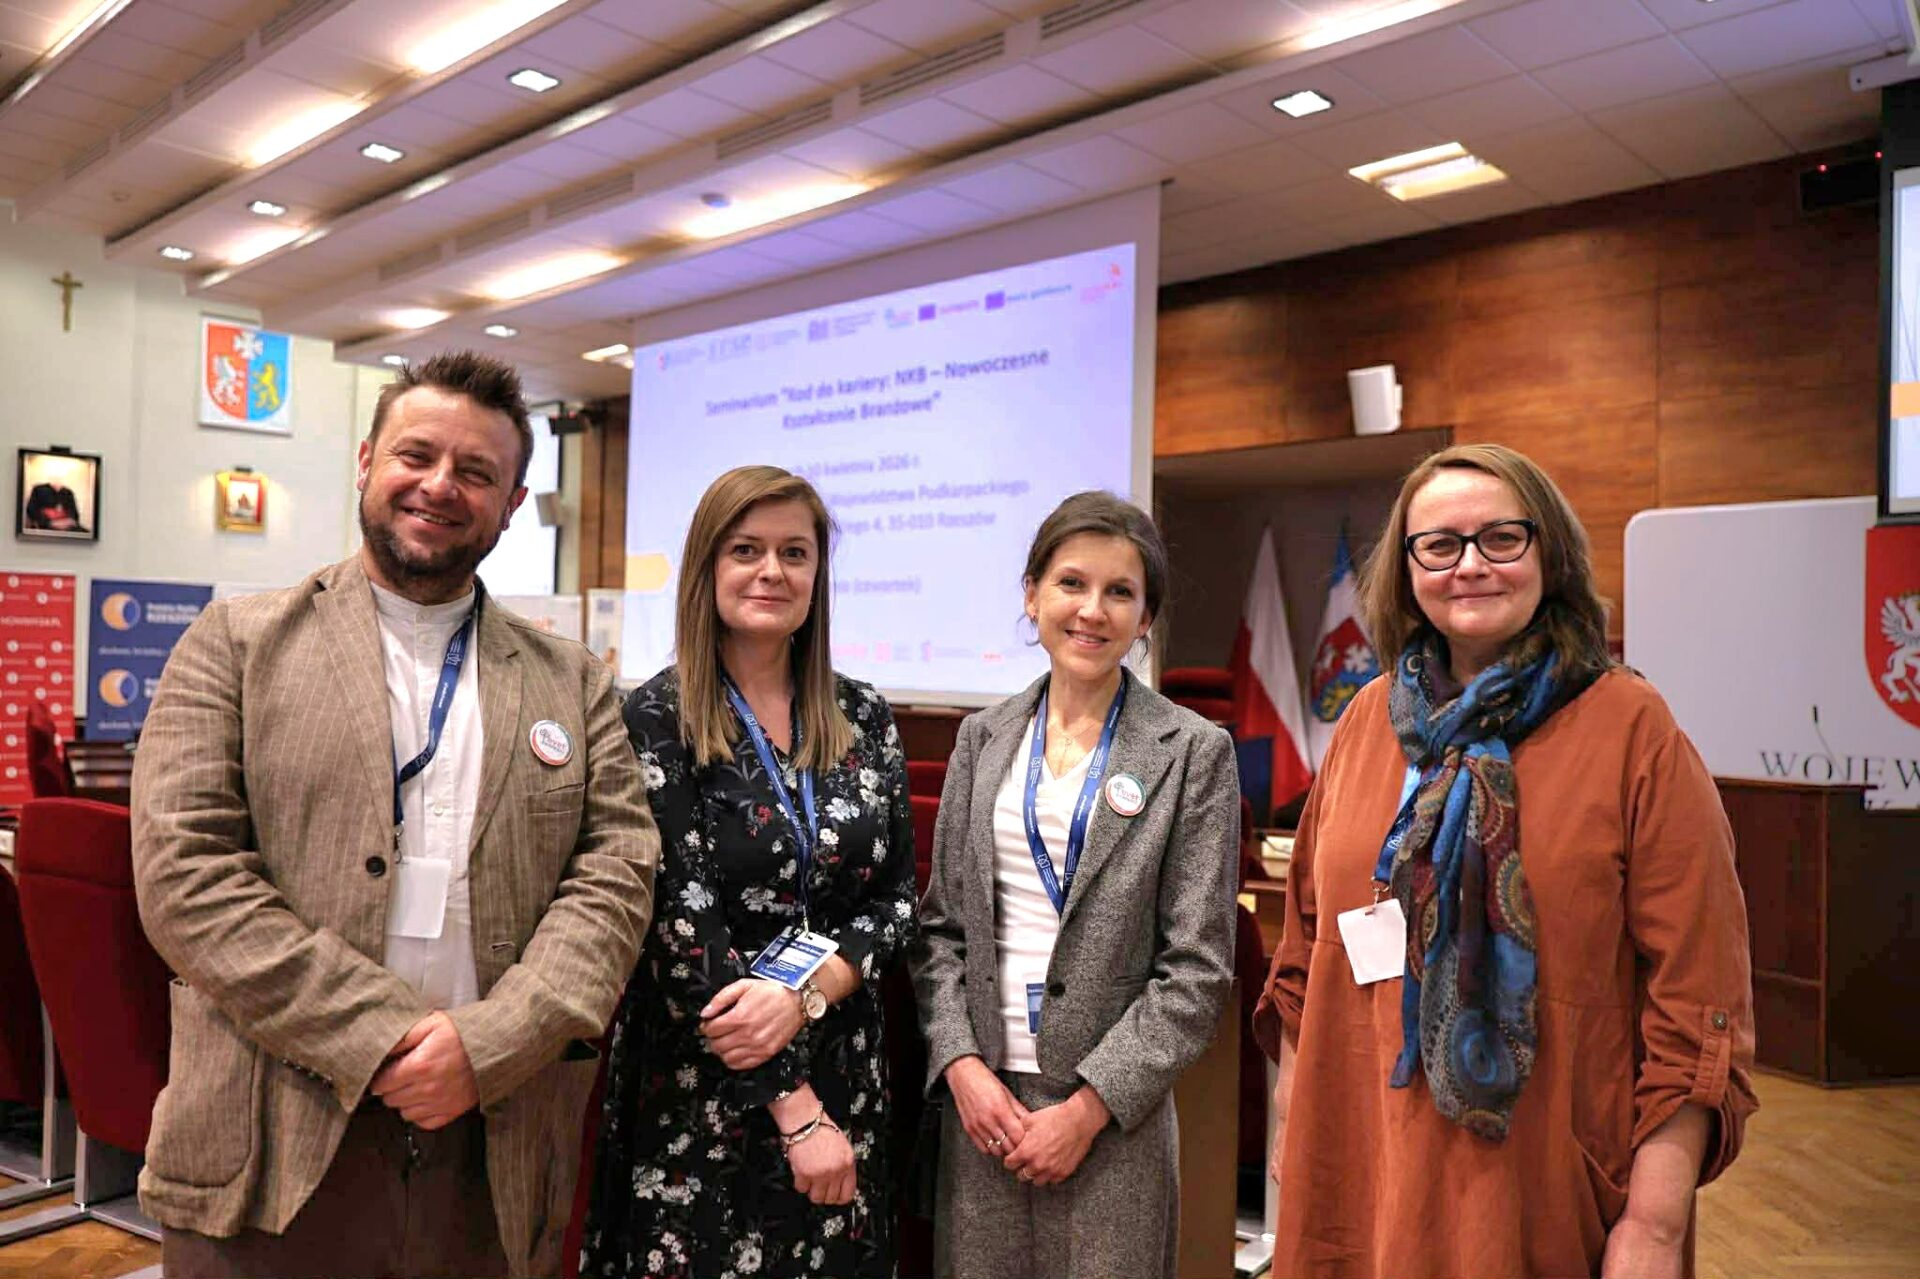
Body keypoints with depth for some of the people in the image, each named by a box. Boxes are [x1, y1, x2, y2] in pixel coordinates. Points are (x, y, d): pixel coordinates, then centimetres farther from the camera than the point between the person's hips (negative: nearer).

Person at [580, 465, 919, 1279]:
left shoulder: (866, 720, 3)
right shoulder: (655, 720, -9)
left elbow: (896, 899, 2)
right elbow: (684, 924, -14)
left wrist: (804, 990, -17)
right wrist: (792, 1110, -16)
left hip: (843, 1074, 4)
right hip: (698, 1091, -4)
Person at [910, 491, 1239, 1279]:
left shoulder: (1194, 753, -5)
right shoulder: (983, 738, 6)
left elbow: (1198, 968, -7)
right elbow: (941, 924, 7)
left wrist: (1089, 1108, -11)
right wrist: (961, 1063, -5)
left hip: (1114, 1113, -3)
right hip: (979, 1095, 3)